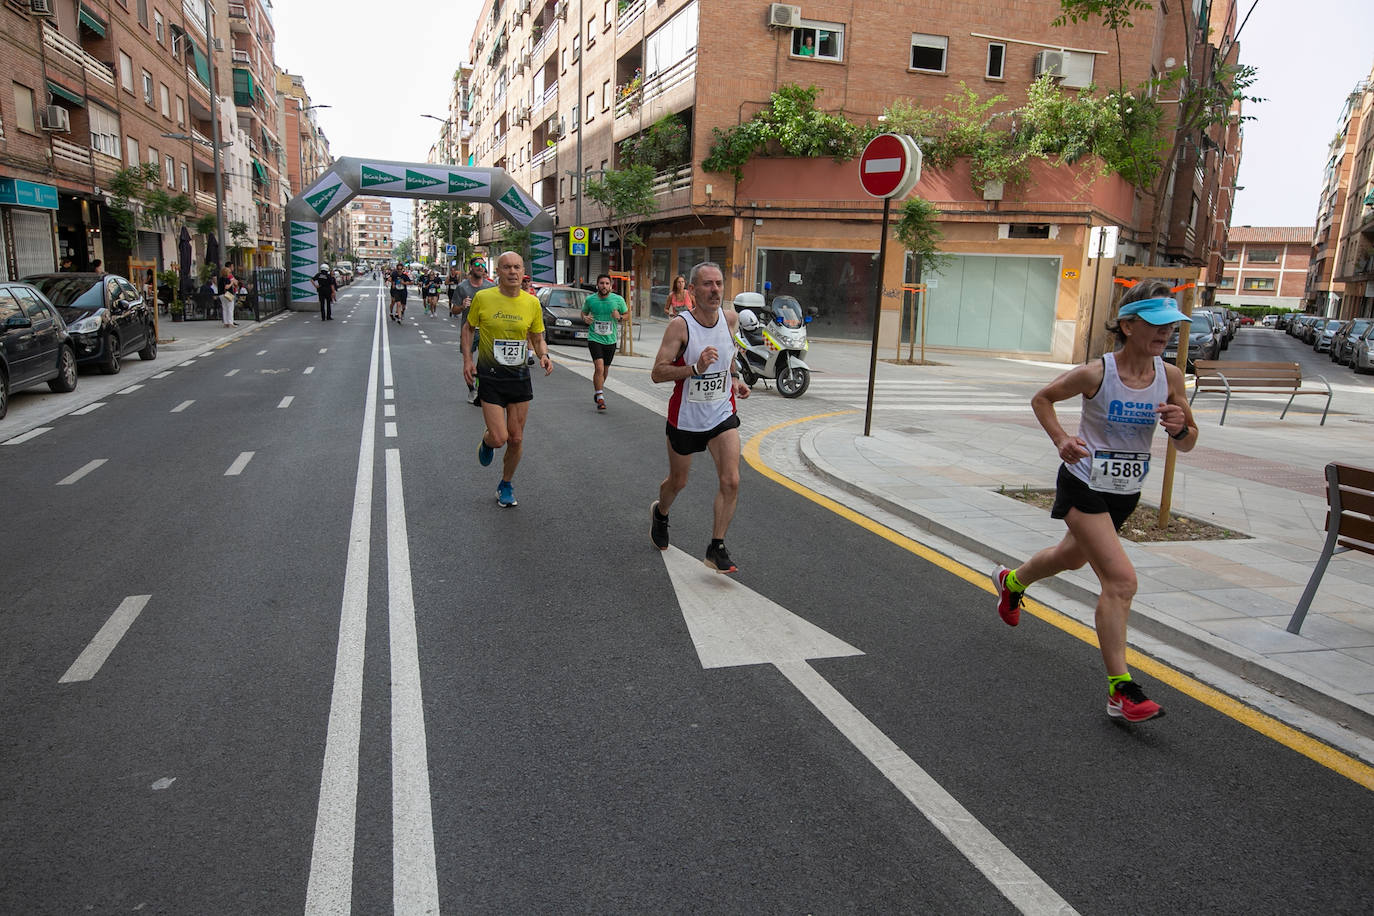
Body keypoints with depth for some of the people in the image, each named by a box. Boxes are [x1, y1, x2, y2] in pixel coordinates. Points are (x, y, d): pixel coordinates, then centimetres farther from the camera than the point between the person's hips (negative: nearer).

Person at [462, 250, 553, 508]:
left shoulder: (532, 303, -1)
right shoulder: (482, 298, -7)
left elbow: (538, 339, 10)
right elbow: (468, 327, 9)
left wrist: (544, 355, -11)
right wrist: (467, 360, -3)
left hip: (520, 376, 3)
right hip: (490, 376, -2)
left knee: (516, 439, 7)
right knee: (499, 438, -10)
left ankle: (506, 485, 30)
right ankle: (486, 441, 29)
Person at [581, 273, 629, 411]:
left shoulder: (618, 300, -3)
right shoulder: (590, 299, -2)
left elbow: (627, 314, 10)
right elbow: (584, 312, 16)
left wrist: (620, 317, -12)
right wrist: (585, 318, -7)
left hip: (610, 339, 2)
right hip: (594, 338, -2)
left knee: (605, 369, 13)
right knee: (599, 368, -18)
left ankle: (597, 391, 38)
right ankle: (600, 397, -11)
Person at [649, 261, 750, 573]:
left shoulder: (730, 318, -2)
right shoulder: (680, 325, -18)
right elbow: (657, 373, -21)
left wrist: (733, 380, 6)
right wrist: (696, 368, -32)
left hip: (722, 415, 3)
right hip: (685, 417, -3)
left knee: (730, 481, -11)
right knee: (677, 482, 15)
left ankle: (716, 548, 1)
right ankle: (660, 513, 49)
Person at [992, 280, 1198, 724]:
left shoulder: (1169, 376, -6)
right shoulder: (1096, 374, -19)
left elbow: (1188, 444, 2)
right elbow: (1042, 398, -2)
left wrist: (1180, 427, -21)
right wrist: (1060, 439, -17)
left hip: (1125, 493, 6)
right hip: (1084, 487, -6)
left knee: (1072, 556, 27)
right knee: (1120, 579, -16)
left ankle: (1012, 581, 59)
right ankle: (1120, 690, -9)